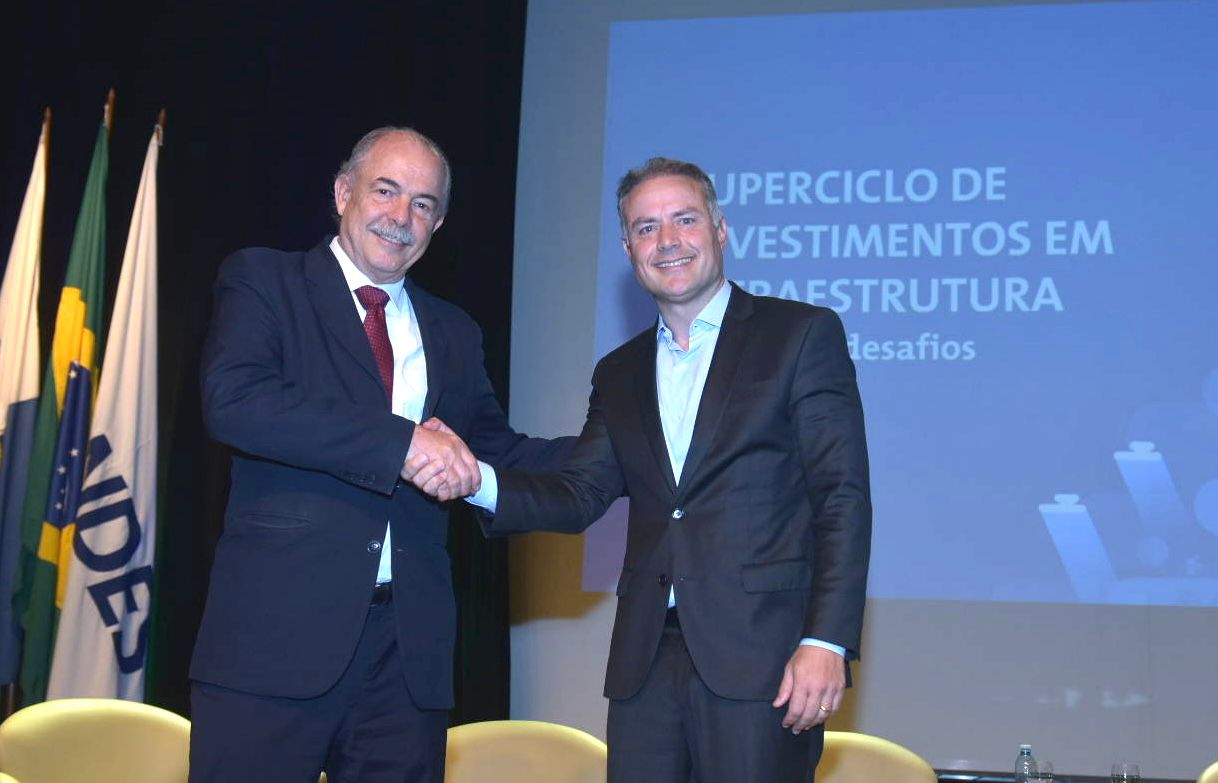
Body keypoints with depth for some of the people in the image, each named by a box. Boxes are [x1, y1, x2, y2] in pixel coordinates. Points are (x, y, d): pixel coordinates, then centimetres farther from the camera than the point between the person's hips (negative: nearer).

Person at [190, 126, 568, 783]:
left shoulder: (454, 335, 18)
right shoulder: (262, 281, 3)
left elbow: (496, 455, 23)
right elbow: (232, 400, -15)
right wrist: (401, 441, -18)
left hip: (408, 651, 5)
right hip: (277, 632, -4)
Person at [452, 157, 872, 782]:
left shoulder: (802, 334, 1)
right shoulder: (619, 374, 18)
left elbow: (843, 497, -4)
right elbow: (578, 497, 11)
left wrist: (827, 641, -14)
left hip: (758, 658, -4)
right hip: (646, 661, 5)